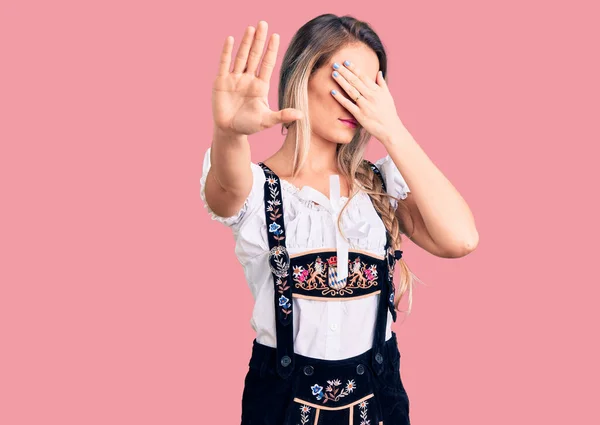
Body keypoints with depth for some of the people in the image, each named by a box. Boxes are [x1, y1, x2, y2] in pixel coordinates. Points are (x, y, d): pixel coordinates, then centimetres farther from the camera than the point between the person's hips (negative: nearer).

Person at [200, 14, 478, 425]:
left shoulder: (382, 182, -1)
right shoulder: (256, 186, -10)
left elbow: (460, 239, -19)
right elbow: (228, 185, -34)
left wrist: (392, 129, -18)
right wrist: (230, 132, -57)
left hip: (378, 391, 3)